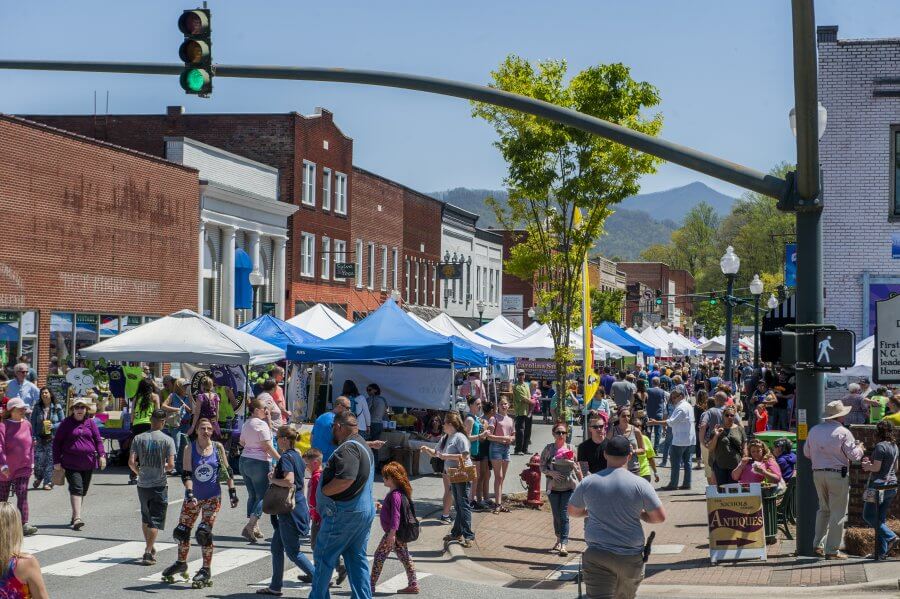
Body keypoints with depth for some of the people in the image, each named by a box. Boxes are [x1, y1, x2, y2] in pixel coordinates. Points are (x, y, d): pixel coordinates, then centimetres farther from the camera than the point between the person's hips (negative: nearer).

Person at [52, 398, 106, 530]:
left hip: (88, 463, 4)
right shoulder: (66, 423, 2)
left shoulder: (90, 423, 9)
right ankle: (77, 518, -24)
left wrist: (102, 455, -8)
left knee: (83, 490, 10)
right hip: (71, 463, -4)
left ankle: (74, 516, 25)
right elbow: (57, 442, 4)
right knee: (76, 488, -16)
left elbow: (98, 440, 7)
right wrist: (57, 461, -2)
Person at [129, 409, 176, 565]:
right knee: (155, 520, 1)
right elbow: (171, 465, -13)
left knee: (145, 517, 20)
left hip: (143, 484, 3)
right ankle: (148, 553, -7)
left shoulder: (139, 438, -1)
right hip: (159, 485, -3)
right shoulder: (167, 440, -9)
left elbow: (131, 462, -6)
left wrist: (139, 472, 12)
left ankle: (150, 548, 32)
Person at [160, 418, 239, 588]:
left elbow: (228, 471, 5)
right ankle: (181, 564, 31)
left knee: (204, 533, -11)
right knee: (182, 531, 8)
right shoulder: (190, 449, -5)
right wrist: (190, 494, -22)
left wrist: (232, 492, 1)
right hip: (193, 497, 2)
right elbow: (186, 474, -10)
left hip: (212, 497, -2)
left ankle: (206, 571, 1)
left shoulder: (218, 447, -3)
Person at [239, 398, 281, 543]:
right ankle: (250, 526, -18)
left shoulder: (246, 424, 11)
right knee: (262, 496, -5)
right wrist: (281, 459, -16)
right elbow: (267, 446, -19)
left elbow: (242, 442, 23)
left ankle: (254, 528, 15)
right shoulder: (261, 424, -14)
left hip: (245, 460, 9)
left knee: (252, 495, 14)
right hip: (260, 462, -9)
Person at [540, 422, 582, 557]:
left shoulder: (570, 449, 1)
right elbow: (542, 467, 3)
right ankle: (559, 539, 31)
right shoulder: (548, 449, 0)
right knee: (556, 516, 10)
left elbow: (578, 468, 8)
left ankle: (563, 544, -9)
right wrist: (551, 472, -16)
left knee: (564, 516, -9)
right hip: (553, 487, 1)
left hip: (569, 487, -1)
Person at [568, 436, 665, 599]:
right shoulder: (640, 484, -7)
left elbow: (572, 512, 13)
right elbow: (660, 517, -4)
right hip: (631, 558, 1)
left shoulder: (588, 482, -1)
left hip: (597, 556, 0)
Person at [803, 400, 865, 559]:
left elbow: (807, 452, 13)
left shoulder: (814, 430, 7)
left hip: (817, 473, 6)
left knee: (824, 509, 21)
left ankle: (818, 544, 17)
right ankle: (832, 550, 1)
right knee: (838, 513, 1)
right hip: (837, 475, -6)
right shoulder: (843, 433, -11)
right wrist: (859, 448, 11)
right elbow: (854, 455, -10)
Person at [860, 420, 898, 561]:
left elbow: (876, 468, -19)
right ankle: (882, 552, 9)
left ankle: (891, 537, -11)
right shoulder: (894, 446, 11)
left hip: (879, 486, -8)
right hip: (891, 485, 8)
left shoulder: (880, 446, -15)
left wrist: (867, 466, 3)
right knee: (881, 518, 11)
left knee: (868, 515, 1)